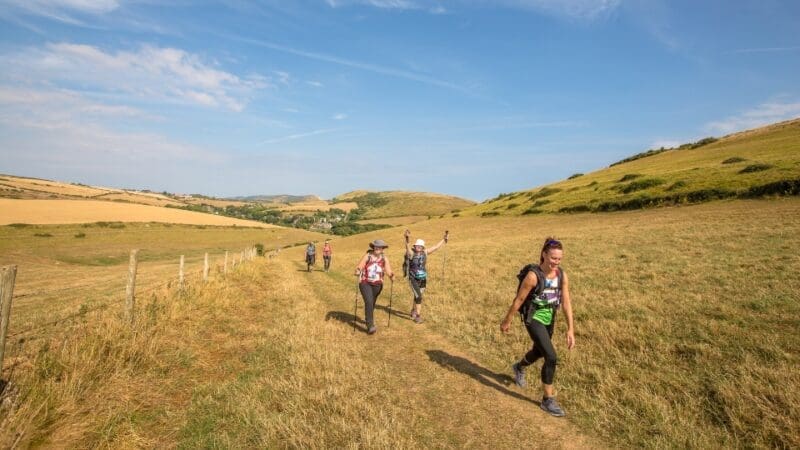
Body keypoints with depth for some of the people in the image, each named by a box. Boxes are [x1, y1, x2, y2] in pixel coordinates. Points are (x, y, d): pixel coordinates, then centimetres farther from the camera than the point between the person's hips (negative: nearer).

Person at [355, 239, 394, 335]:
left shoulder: (384, 259, -3)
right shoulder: (367, 256, -8)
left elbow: (388, 271, -10)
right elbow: (359, 266, -13)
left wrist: (391, 276, -31)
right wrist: (357, 271, -35)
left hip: (377, 285, 3)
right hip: (365, 283, -3)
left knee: (372, 303, 18)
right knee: (368, 302, -19)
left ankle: (369, 319, 46)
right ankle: (370, 326, -18)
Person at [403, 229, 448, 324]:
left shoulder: (424, 252, -2)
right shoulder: (411, 253, -16)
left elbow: (436, 247, 6)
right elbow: (408, 247, -38)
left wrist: (444, 240, 7)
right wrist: (407, 240, -58)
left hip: (423, 279, 5)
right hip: (413, 279, -5)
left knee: (418, 296, 18)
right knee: (418, 296, -14)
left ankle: (413, 311, 42)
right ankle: (418, 316, 2)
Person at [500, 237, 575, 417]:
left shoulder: (562, 275, -9)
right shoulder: (533, 275, -25)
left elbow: (566, 302, -5)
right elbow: (519, 300, -16)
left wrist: (570, 330, -7)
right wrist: (507, 321, -6)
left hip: (549, 318, 7)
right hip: (533, 319, -7)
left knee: (539, 351, 26)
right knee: (551, 357, -12)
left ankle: (519, 367, 58)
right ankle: (548, 400, 7)